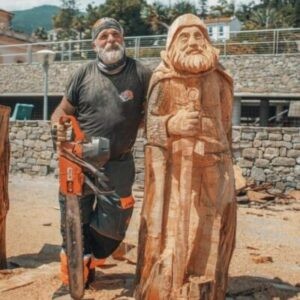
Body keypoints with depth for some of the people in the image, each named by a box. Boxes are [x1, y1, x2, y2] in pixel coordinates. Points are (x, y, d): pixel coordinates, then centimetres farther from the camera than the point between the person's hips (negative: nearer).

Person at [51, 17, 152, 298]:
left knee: (111, 226, 8)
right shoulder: (83, 74, -1)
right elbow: (63, 110, 6)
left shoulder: (141, 74, -5)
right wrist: (59, 126, -14)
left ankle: (88, 265, 33)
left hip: (119, 164, 0)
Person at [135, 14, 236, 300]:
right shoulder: (163, 78, -3)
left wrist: (226, 165, 13)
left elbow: (225, 123, 12)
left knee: (208, 237, 7)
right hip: (173, 169, -2)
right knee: (168, 235, 0)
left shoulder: (218, 77, 4)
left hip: (211, 170, 3)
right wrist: (172, 125, -26)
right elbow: (151, 124, -4)